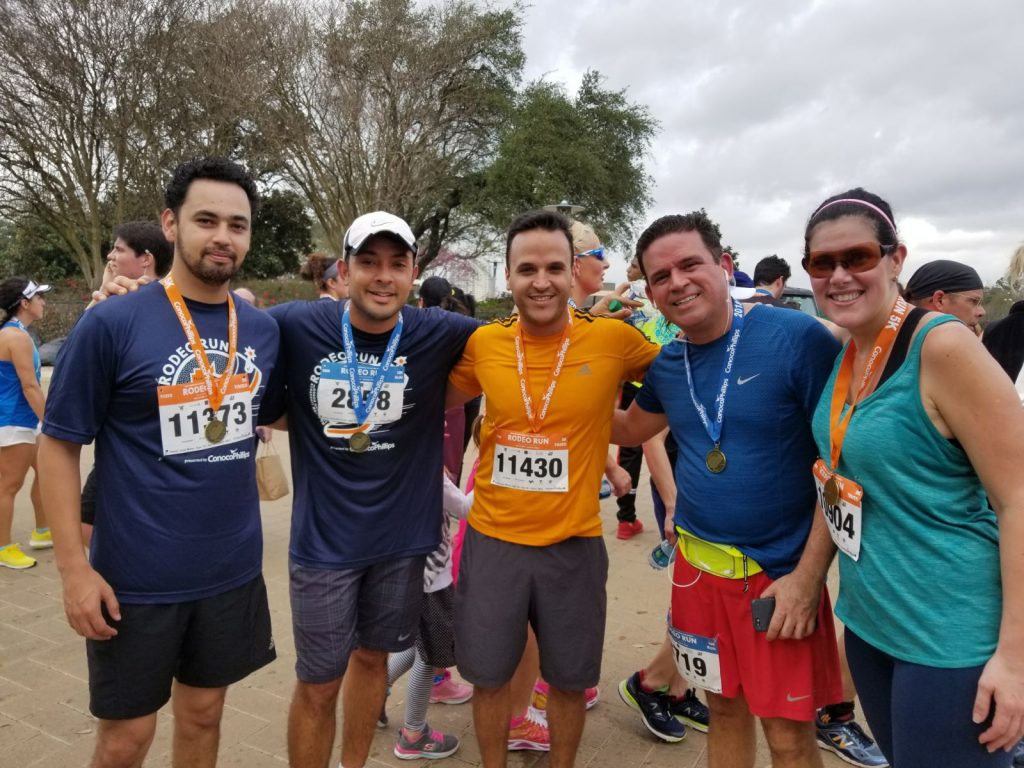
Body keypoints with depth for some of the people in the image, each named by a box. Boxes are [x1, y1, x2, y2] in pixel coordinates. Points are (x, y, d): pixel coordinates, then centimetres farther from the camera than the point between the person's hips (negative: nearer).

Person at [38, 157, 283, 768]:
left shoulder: (264, 329, 0)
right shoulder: (112, 323, -13)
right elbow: (59, 445, -8)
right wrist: (75, 568, -12)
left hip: (233, 569, 4)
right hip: (138, 577, -4)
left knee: (203, 713, 21)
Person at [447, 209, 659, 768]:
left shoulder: (614, 339, -11)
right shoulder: (483, 343, -6)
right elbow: (437, 400, 13)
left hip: (574, 543, -1)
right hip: (492, 538, 1)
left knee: (569, 680, 19)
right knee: (488, 675, 18)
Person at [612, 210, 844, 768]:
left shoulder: (798, 337, -16)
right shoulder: (667, 363, 1)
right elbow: (630, 429, 20)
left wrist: (807, 576, -16)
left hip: (781, 572, -4)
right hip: (697, 567, 5)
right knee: (724, 708, 20)